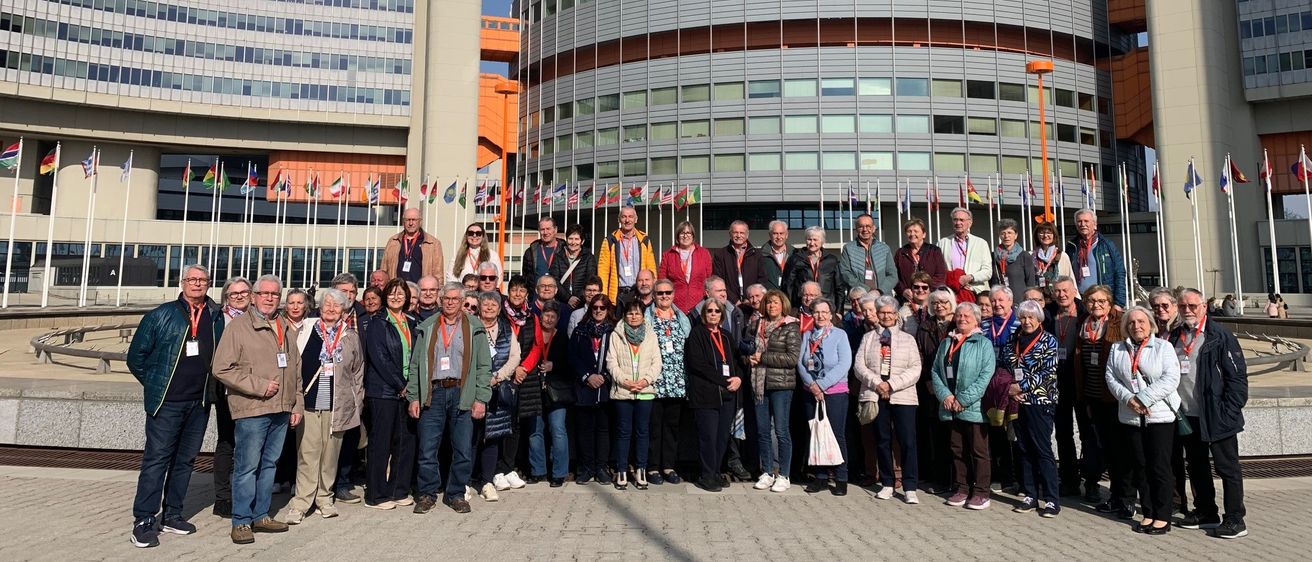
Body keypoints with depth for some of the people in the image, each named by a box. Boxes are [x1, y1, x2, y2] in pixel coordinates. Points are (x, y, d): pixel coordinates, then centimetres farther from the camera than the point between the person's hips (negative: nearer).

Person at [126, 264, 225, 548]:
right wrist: (154, 384, 4)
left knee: (186, 460, 12)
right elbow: (136, 355, 2)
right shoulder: (162, 315, -2)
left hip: (200, 402, 4)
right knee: (156, 460, -2)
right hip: (167, 401, -4)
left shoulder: (216, 317, 7)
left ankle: (173, 514, 23)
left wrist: (210, 388, 6)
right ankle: (143, 521, 6)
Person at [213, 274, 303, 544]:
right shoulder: (239, 326, -5)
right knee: (247, 467, 0)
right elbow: (222, 368, -11)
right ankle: (241, 521, 12)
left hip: (281, 410, 6)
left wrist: (297, 405, 15)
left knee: (269, 465, 14)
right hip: (252, 410, -6)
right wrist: (259, 386, -13)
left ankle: (260, 515, 25)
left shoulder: (286, 329, 15)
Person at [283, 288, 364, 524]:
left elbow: (358, 371, 12)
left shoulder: (350, 336, 6)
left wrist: (357, 402, 11)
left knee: (331, 453, 9)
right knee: (307, 454, -1)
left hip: (337, 405, 2)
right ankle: (301, 502, 9)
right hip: (308, 402, -1)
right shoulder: (304, 331, 2)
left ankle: (324, 498, 24)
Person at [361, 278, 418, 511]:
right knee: (380, 443, -1)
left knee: (405, 441, 8)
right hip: (383, 391, -6)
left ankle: (399, 491, 19)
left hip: (406, 390, 6)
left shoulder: (411, 323, 14)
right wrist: (400, 385, -12)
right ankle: (376, 496, 8)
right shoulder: (378, 323, -4)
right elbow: (379, 358, -12)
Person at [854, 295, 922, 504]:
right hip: (875, 395, 1)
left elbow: (915, 369, 0)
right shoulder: (868, 338, 12)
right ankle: (887, 484, 18)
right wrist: (876, 383, -11)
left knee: (908, 441, -6)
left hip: (902, 396, -1)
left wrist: (891, 384, -12)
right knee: (882, 440, 8)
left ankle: (910, 488, 1)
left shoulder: (908, 339, 9)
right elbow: (859, 365, 4)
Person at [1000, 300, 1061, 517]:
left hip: (1040, 401, -5)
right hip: (1017, 401, 5)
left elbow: (1048, 372, -11)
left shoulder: (1048, 340, -2)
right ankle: (1030, 496, 16)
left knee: (1043, 450, -4)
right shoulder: (1014, 341, 11)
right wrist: (1010, 389, -6)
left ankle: (1052, 499, 4)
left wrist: (1022, 387, -14)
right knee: (1024, 449, 8)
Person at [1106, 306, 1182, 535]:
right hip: (1131, 417, 3)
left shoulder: (1163, 347, -1)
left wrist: (1143, 398, -16)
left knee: (1160, 467, 0)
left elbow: (1171, 378, -11)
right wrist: (1128, 398, -12)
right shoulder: (1117, 349, 10)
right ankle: (1148, 513, 20)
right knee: (1140, 467, 9)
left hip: (1160, 415, -3)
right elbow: (1110, 377, 4)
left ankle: (1162, 517, 11)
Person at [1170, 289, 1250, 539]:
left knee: (1228, 468, 4)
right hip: (1187, 416, 6)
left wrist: (1229, 411, -14)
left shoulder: (1219, 335, -8)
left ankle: (1235, 519, 12)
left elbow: (1238, 375, -10)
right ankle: (1205, 511, 28)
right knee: (1196, 466, 16)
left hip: (1216, 416, -6)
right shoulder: (1174, 336, 8)